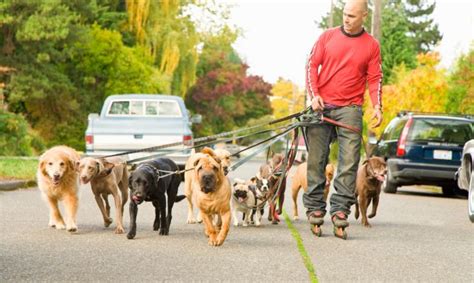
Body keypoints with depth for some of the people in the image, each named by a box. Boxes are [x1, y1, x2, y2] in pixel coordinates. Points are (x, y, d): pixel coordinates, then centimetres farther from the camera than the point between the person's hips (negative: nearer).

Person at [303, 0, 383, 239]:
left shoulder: (371, 45, 5)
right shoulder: (328, 36, 5)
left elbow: (375, 79, 5)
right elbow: (312, 65, 5)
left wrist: (377, 107, -9)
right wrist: (313, 95, -7)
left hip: (350, 108, -1)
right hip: (321, 106, 1)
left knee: (349, 161, -10)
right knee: (316, 160, 3)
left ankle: (340, 209, -10)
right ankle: (315, 209, 9)